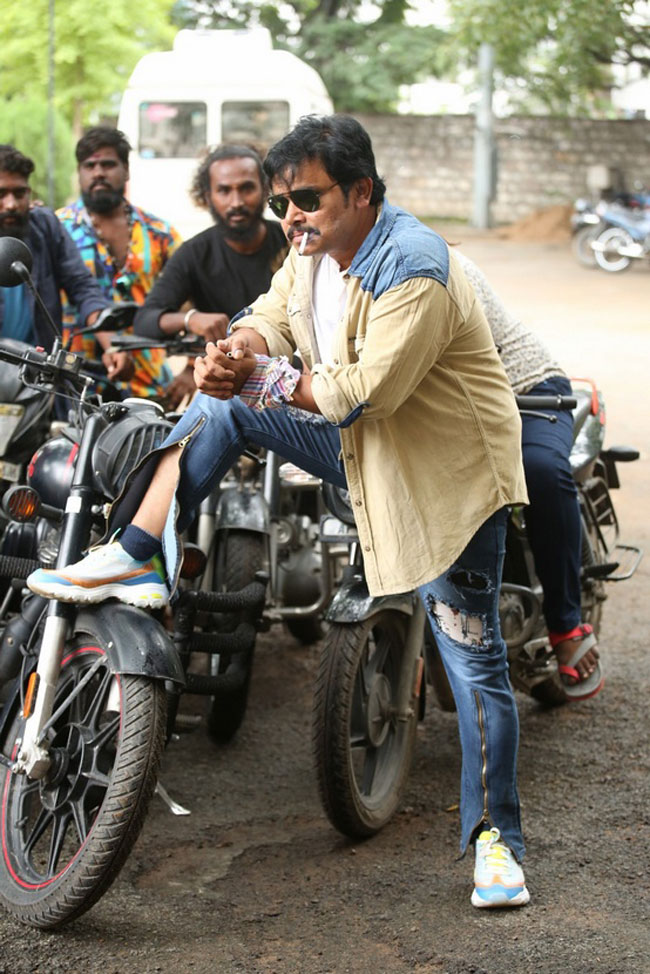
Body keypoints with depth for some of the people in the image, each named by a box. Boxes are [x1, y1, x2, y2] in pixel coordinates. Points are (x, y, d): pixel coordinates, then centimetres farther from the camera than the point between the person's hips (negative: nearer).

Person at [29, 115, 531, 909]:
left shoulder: (414, 271, -27)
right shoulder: (314, 248, 0)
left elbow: (361, 392, -30)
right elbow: (274, 316, 1)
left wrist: (263, 378, -19)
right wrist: (235, 353, -23)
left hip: (448, 473, -8)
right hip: (361, 451, 8)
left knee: (473, 660, -3)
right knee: (222, 403, -1)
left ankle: (495, 839, 8)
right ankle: (137, 556, -6)